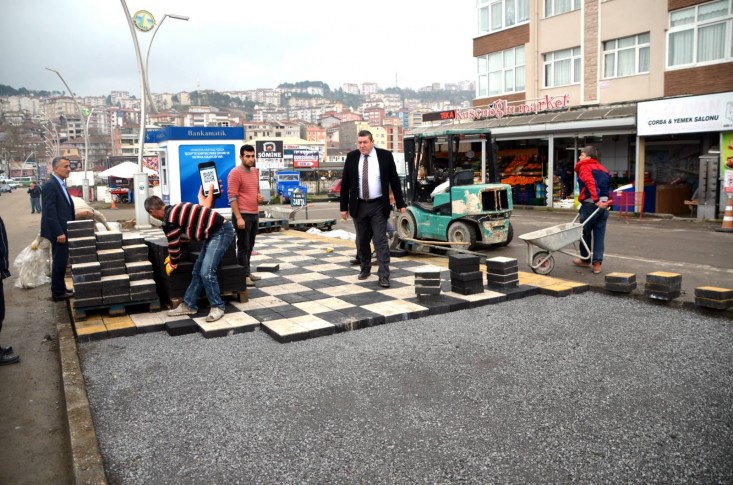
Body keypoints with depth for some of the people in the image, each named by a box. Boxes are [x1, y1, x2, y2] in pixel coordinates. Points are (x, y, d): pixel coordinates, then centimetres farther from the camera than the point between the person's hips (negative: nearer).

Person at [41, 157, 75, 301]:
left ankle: (60, 289, 25)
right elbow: (50, 212, -21)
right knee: (59, 261, -1)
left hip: (64, 230, 9)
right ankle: (58, 292, 8)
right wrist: (59, 232, -23)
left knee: (62, 261, 15)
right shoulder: (50, 185, -16)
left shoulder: (61, 184, 14)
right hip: (59, 232, -9)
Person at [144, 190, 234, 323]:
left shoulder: (169, 221, -15)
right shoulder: (175, 210, 15)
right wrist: (173, 257, 38)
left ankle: (218, 307, -2)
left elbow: (173, 245, -3)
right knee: (197, 271, 11)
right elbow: (176, 241, 28)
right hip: (214, 233, 10)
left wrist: (172, 264, 14)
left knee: (206, 272, -15)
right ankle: (189, 305, 18)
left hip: (221, 232, -10)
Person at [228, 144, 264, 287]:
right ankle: (244, 276, 3)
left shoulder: (255, 171, 13)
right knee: (243, 247, -3)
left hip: (255, 214, 8)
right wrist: (238, 217, -21)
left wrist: (260, 196, 3)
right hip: (243, 215, -8)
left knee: (250, 246, 14)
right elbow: (232, 197, -16)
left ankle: (247, 272, 23)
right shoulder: (235, 173, -12)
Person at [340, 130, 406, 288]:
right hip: (359, 206, 2)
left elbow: (394, 180, 1)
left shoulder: (385, 156, -3)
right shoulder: (351, 157, 1)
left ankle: (384, 276, -4)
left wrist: (400, 203, 0)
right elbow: (345, 183, 4)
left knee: (381, 241, -5)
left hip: (378, 206, -2)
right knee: (362, 241, 13)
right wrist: (344, 207, 2)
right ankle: (365, 269, 31)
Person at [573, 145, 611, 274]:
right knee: (599, 235, 6)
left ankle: (585, 259, 24)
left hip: (590, 204, -6)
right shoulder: (602, 169, 21)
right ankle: (597, 263, 2)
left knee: (585, 232, 11)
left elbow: (590, 183, -18)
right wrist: (605, 200, 13)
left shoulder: (584, 167, -1)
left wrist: (596, 200, -26)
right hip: (603, 204, 6)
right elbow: (608, 186, 14)